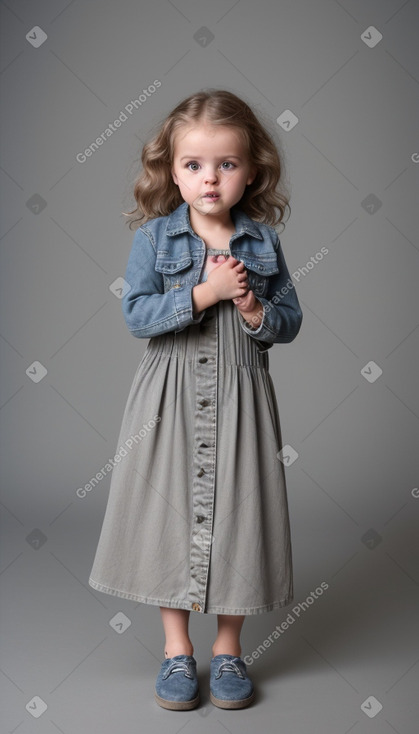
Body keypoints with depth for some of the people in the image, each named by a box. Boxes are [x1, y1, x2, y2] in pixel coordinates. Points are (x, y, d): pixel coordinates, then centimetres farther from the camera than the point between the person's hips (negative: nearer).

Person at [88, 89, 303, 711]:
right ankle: (176, 649, 24)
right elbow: (136, 315, -12)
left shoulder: (263, 242, 3)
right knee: (170, 513, 5)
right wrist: (206, 292, -20)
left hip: (240, 399, 1)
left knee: (236, 514, 6)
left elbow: (291, 322, 5)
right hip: (172, 399, -1)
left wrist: (255, 309, -15)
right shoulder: (155, 236, -2)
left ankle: (228, 649, 26)